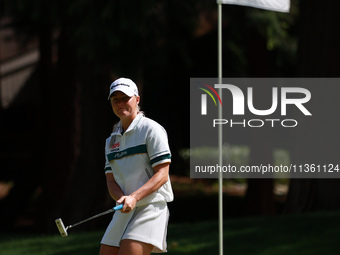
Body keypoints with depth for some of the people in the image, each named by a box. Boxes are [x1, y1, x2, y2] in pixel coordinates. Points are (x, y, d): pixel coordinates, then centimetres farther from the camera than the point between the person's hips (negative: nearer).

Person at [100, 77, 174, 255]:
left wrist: (135, 197, -25)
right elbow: (111, 180, 11)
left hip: (152, 207, -7)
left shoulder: (152, 130, -5)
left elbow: (162, 174, -12)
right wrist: (122, 198, -12)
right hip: (123, 212, 7)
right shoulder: (112, 140, 17)